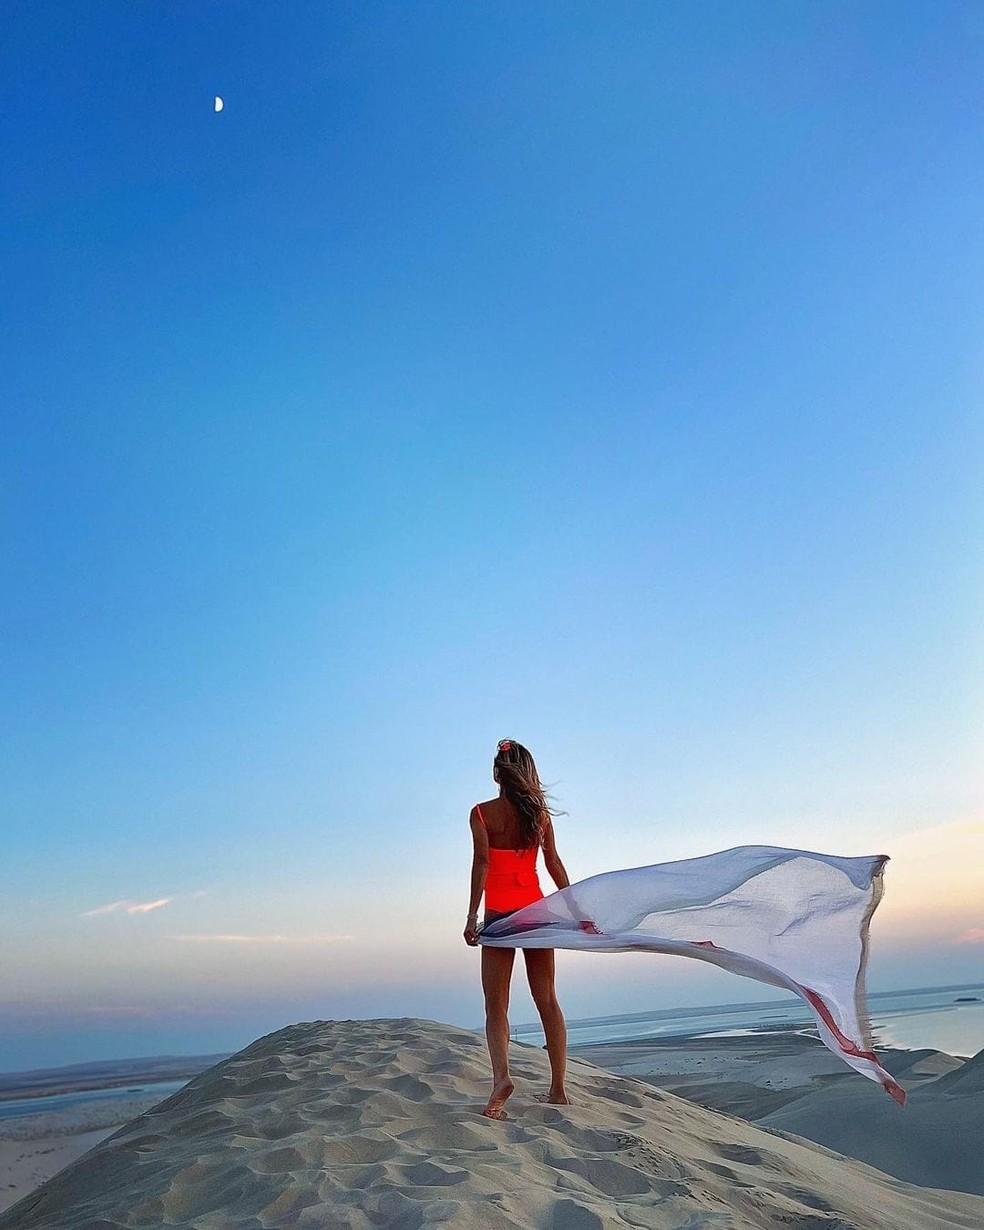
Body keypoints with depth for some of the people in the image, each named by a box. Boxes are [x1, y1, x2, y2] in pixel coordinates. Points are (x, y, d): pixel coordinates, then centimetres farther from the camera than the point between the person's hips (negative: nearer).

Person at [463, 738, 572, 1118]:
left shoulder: (482, 813, -4)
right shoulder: (540, 813, 4)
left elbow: (481, 862, -13)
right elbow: (554, 863, 3)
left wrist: (472, 916, -13)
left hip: (500, 913, -3)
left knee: (496, 1004, 4)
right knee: (547, 1000, 12)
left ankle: (501, 1076, -18)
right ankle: (558, 1088, 16)